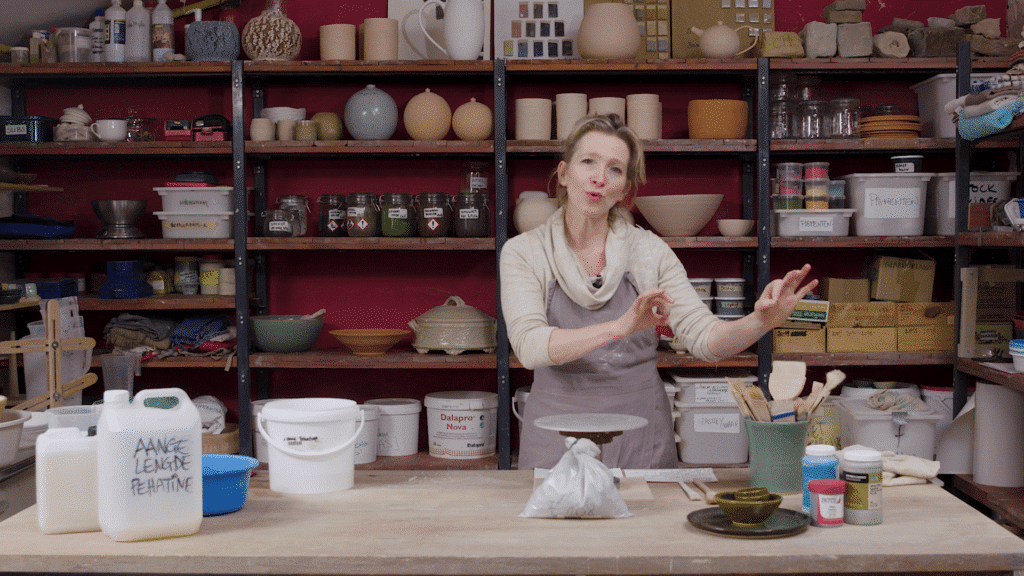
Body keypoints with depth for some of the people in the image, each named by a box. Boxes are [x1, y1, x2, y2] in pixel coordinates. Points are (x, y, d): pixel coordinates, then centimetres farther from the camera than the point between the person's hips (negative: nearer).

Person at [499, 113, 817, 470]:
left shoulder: (649, 251, 1)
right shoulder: (523, 252, -4)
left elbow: (705, 338, -5)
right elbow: (530, 346, -20)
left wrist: (761, 321, -26)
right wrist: (620, 327, -34)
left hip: (641, 440, 2)